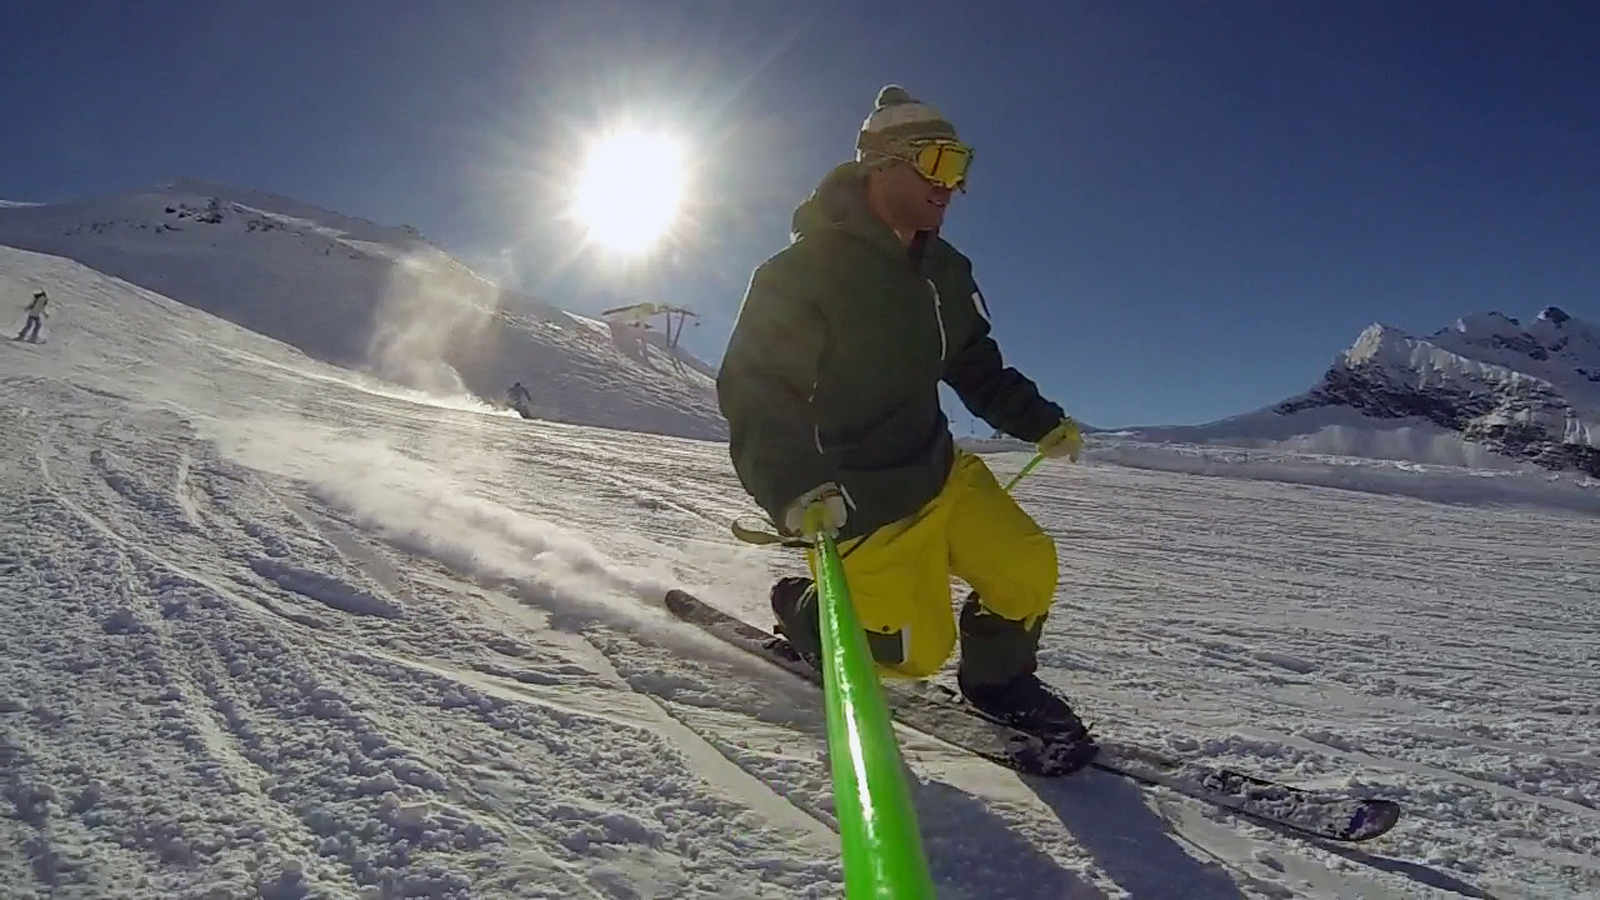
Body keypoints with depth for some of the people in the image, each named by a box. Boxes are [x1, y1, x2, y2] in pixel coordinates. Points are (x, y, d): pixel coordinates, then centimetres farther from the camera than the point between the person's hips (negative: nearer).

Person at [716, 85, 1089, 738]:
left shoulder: (945, 272, 7)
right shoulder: (805, 269, -16)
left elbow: (977, 369, 18)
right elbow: (749, 387, -19)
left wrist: (1041, 422, 5)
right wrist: (790, 487, -33)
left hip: (940, 470, 7)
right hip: (861, 504, -7)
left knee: (1027, 569, 1)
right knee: (916, 651, -2)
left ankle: (997, 681, 28)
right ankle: (806, 612, 23)